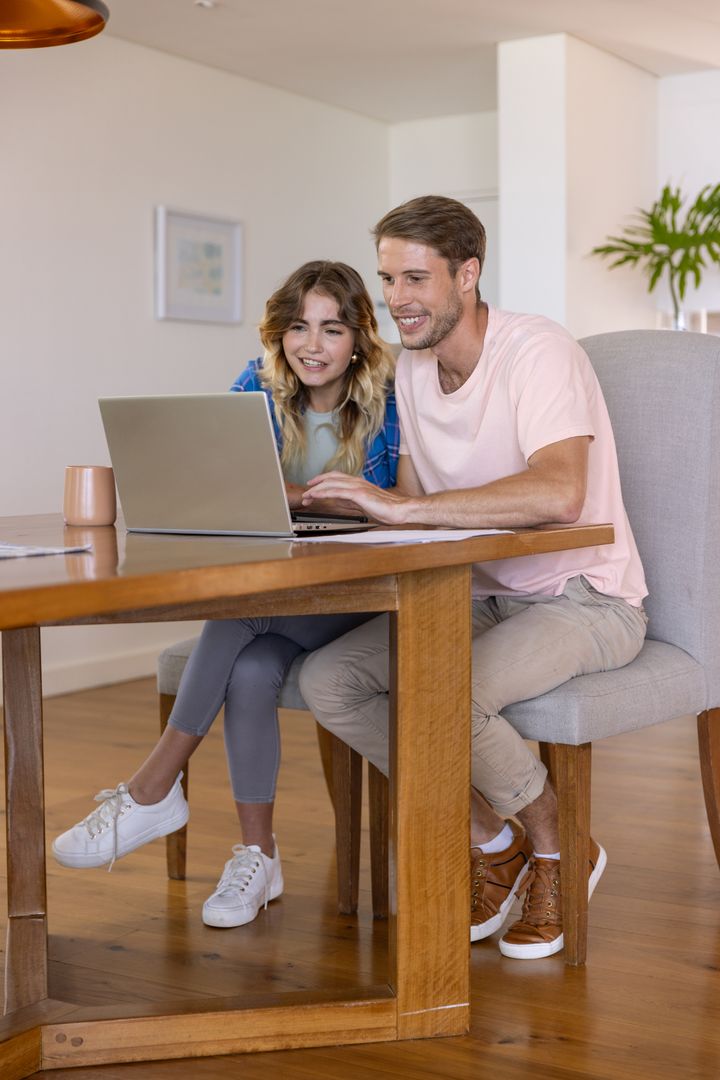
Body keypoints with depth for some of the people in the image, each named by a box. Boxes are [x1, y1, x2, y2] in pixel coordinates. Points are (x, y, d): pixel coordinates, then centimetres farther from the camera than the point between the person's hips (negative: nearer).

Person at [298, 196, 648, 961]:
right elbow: (413, 502, 12)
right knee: (325, 681, -11)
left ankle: (560, 846, -2)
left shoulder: (537, 352, -20)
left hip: (584, 603, -8)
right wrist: (318, 497, -7)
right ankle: (492, 838, 6)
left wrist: (402, 508, -37)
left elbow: (557, 494, -37)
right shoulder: (413, 366, 6)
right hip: (481, 596, 8)